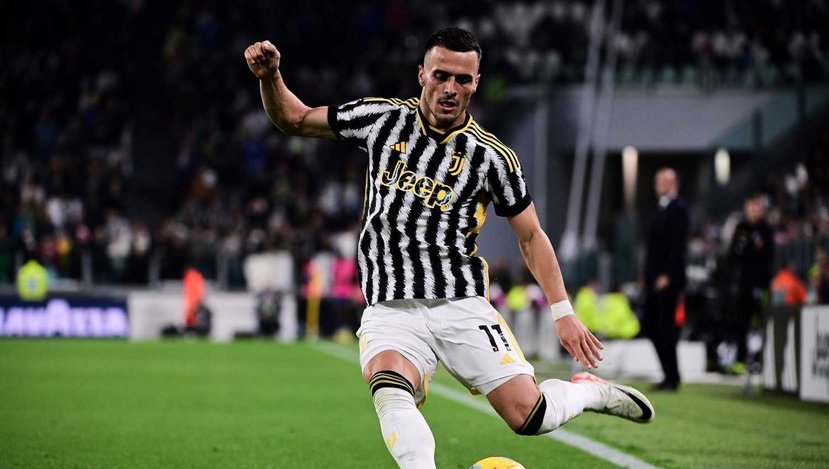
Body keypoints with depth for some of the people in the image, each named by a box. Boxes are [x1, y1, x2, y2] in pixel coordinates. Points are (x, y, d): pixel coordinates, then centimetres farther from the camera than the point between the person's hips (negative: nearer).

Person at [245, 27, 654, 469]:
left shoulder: (491, 156, -1)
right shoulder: (383, 119, 3)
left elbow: (531, 236, 8)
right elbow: (293, 119, 12)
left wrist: (562, 311, 0)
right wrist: (270, 76, -8)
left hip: (461, 304, -1)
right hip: (390, 311, 1)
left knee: (529, 416, -9)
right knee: (390, 390, -32)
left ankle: (590, 390, 23)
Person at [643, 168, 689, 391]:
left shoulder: (678, 208, -10)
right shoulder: (661, 209, 18)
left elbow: (679, 244, -16)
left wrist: (667, 275, -20)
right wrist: (648, 274, 15)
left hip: (668, 278, -9)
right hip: (654, 278, 9)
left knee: (665, 325, -6)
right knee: (649, 324, 7)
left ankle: (672, 378, 0)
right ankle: (670, 374, 13)